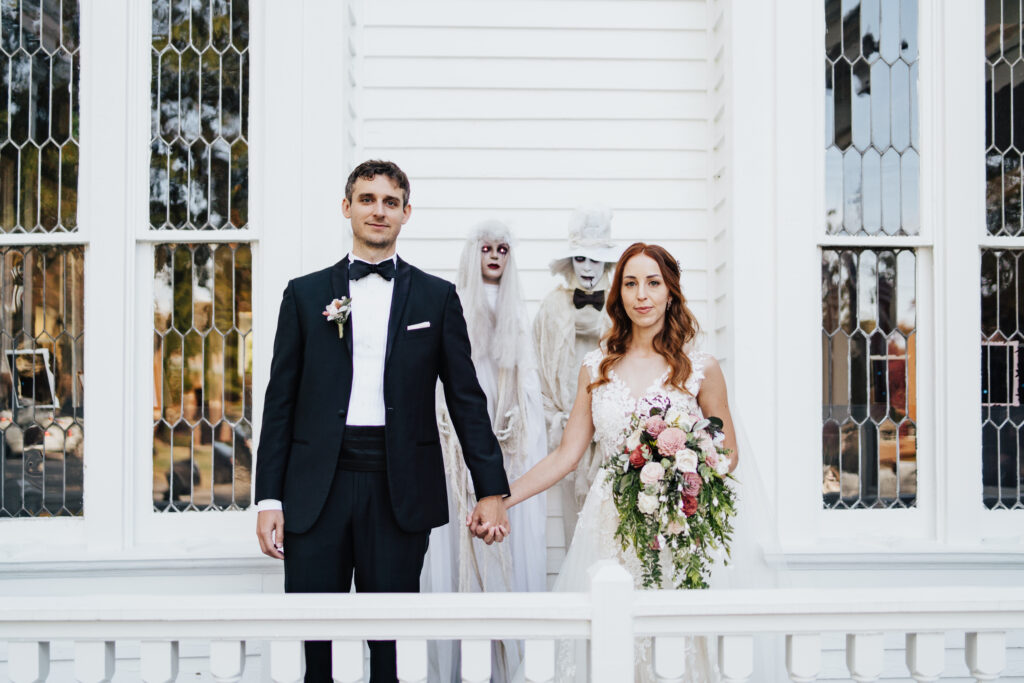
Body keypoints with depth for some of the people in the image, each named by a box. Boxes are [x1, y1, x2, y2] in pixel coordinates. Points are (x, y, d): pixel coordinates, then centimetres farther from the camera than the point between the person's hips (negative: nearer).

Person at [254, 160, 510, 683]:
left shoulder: (437, 297, 8)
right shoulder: (305, 294, 9)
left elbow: (466, 398, 6)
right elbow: (280, 401, 7)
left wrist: (491, 490, -1)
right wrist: (269, 499, 1)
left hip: (400, 490, 0)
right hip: (317, 489, 1)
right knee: (311, 640, 2)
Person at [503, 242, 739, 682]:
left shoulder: (701, 369, 1)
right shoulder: (596, 369, 7)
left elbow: (727, 452, 10)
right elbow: (566, 455, 9)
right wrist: (500, 498, 1)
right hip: (607, 527, 2)